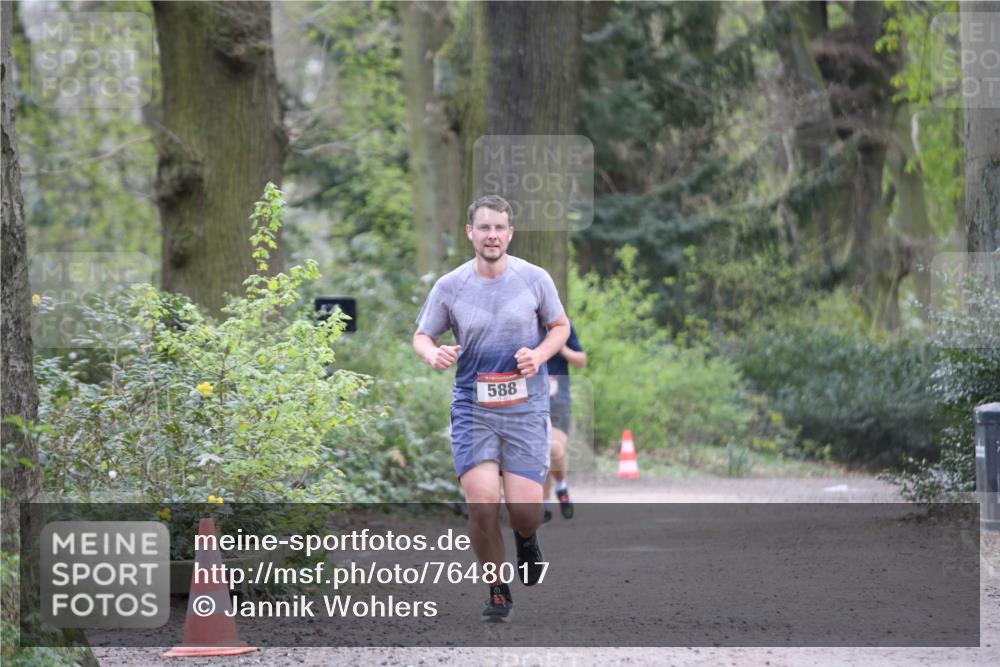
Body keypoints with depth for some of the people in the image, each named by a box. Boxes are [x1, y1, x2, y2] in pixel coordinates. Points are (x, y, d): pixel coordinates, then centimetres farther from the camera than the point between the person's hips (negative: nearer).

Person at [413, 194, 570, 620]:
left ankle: (526, 539, 32)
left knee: (525, 509, -8)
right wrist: (433, 354, -13)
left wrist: (539, 354, -8)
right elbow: (421, 335, 10)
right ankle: (497, 590, 6)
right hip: (473, 408, 0)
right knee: (482, 502, -15)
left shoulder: (534, 278, -1)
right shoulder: (450, 286, 0)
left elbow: (560, 326, 13)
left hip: (526, 408, 0)